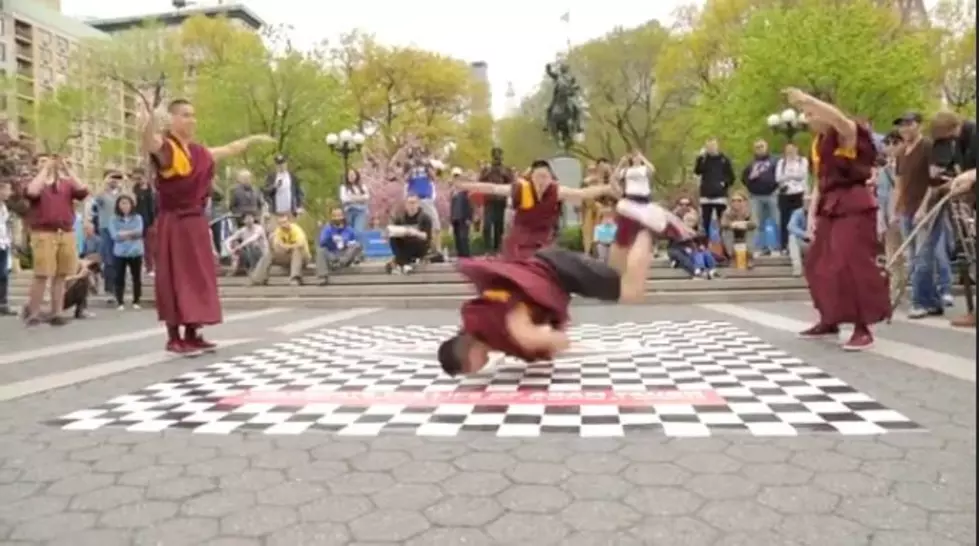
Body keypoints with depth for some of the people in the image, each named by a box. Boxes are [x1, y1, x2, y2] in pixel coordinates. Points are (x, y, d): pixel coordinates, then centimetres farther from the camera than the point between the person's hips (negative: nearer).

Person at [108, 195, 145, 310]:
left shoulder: (137, 218, 5)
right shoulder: (114, 219, 3)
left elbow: (139, 232, -10)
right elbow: (114, 235, -10)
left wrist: (124, 233, -15)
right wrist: (131, 234, -17)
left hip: (136, 252, 1)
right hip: (120, 253, -1)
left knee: (136, 277, 5)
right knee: (119, 278, -2)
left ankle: (136, 301, 15)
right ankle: (119, 302, 5)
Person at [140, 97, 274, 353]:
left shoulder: (198, 152, 14)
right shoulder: (164, 146, -9)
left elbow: (227, 150, 31)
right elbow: (150, 143, -33)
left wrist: (252, 139, 39)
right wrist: (149, 121, -54)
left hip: (195, 221, 7)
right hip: (173, 222, -7)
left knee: (197, 277, 9)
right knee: (174, 278, -4)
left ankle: (192, 334, 18)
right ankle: (174, 337, 3)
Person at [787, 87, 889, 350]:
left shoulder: (847, 135, -9)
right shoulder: (818, 143, 15)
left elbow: (840, 119, -35)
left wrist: (805, 99, -34)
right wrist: (812, 213, 13)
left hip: (854, 207, -9)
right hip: (830, 208, 9)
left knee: (853, 266, -13)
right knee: (819, 264, 13)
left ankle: (863, 329, -6)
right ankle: (829, 320, 27)